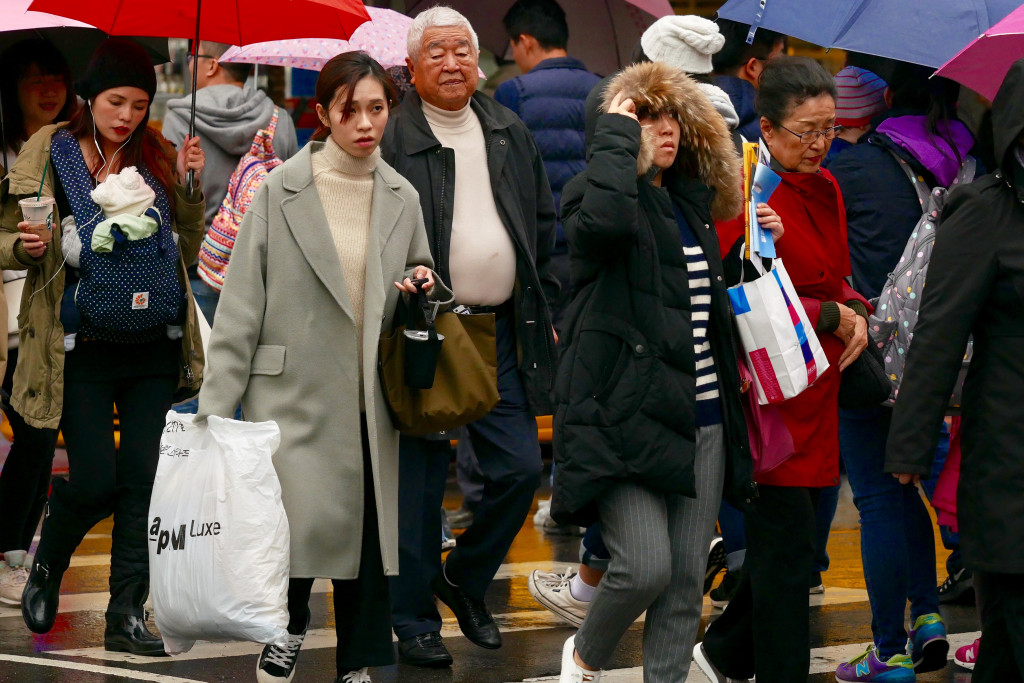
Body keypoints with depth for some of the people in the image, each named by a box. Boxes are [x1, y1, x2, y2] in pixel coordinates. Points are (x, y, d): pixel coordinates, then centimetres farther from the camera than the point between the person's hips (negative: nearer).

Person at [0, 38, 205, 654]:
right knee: (95, 480, -7)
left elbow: (189, 250, 10)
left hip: (152, 347, 3)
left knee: (142, 478, -1)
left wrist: (190, 187, -3)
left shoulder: (158, 158, 7)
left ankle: (127, 615, 6)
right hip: (80, 347, -3)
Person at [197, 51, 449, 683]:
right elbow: (242, 306, -4)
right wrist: (215, 410, -7)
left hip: (370, 402, 4)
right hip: (295, 395, -4)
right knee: (306, 524, -12)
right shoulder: (281, 192, -4)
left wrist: (423, 286, -2)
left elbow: (419, 287, 24)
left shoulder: (402, 199, 8)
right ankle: (288, 624, 17)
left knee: (367, 534, 4)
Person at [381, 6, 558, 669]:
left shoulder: (512, 135, 12)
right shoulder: (391, 140, -5)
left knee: (520, 467, 3)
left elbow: (545, 229, 17)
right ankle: (415, 620, 12)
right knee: (421, 480, 0)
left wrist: (546, 311, 12)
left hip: (502, 331, 5)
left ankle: (466, 578, 27)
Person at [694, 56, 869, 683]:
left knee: (787, 543, 14)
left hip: (818, 394, 8)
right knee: (788, 543, -5)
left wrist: (856, 312, -1)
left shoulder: (825, 189, 13)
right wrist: (830, 317, -14)